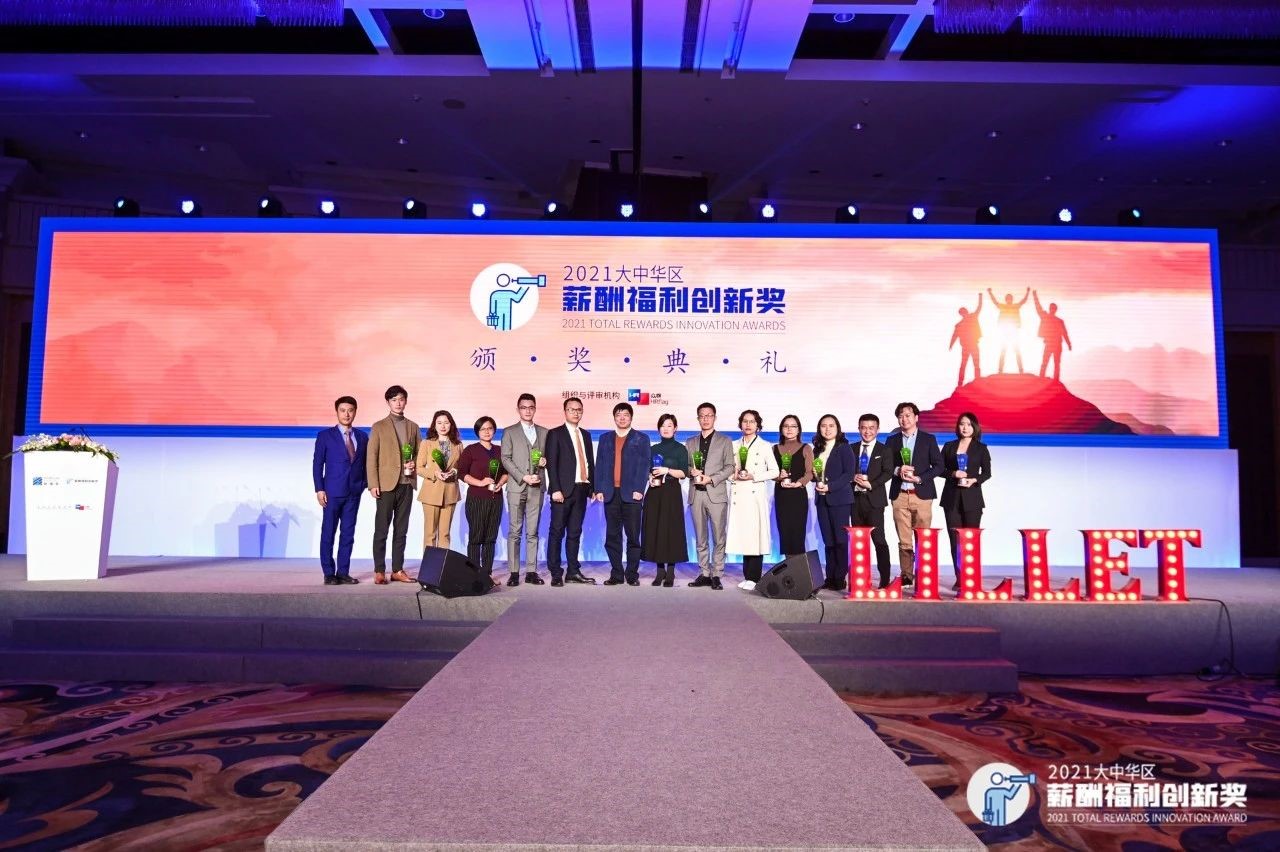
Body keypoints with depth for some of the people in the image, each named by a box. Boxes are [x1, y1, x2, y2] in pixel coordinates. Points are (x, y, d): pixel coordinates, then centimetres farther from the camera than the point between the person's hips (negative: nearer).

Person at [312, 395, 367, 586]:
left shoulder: (362, 437, 9)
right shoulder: (325, 435, 1)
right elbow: (317, 464, -1)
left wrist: (363, 485, 2)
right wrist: (319, 489, -8)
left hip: (354, 493, 3)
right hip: (332, 492, -3)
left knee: (348, 534, 5)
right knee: (328, 533, 1)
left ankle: (343, 573, 12)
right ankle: (329, 573, 9)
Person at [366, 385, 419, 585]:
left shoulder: (413, 427, 14)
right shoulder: (379, 427, 4)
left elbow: (418, 454, 18)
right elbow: (371, 458, -1)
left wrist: (415, 465, -4)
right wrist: (373, 484, -10)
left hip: (406, 485, 3)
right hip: (386, 485, -3)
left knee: (401, 531, 7)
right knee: (381, 530, -2)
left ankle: (397, 570, 12)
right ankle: (379, 571, 4)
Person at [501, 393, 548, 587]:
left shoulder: (543, 432, 15)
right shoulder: (509, 432, 7)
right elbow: (506, 459, -1)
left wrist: (545, 461, -4)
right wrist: (523, 477, -10)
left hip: (536, 488, 2)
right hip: (516, 487, -2)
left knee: (532, 532, 4)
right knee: (514, 532, -2)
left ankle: (531, 571, 7)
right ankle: (514, 572, 1)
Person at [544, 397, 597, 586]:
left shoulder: (586, 435, 18)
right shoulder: (555, 434, 1)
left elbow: (590, 462, 18)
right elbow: (551, 463, -6)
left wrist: (592, 487, 9)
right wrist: (555, 489, -14)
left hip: (581, 490, 5)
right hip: (563, 491, -5)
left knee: (575, 532, 9)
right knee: (557, 532, -2)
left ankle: (574, 572, 14)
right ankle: (556, 574, 1)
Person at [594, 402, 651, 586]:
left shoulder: (641, 439, 7)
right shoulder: (605, 438, 15)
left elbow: (644, 466, 0)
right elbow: (599, 465, 11)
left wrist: (638, 490, -11)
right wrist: (599, 489, 1)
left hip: (631, 494, -3)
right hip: (610, 494, 3)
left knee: (633, 536, -1)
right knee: (612, 536, 4)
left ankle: (632, 574, 6)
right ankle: (616, 574, 11)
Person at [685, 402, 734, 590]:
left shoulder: (725, 441, 8)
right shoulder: (690, 442, 17)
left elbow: (729, 467, 1)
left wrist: (711, 478, -11)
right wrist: (691, 471, -7)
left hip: (716, 494, -3)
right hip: (696, 495, 3)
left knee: (718, 538, -5)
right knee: (700, 539, 6)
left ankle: (716, 575, 0)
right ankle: (704, 574, 12)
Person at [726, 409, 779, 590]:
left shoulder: (765, 446, 6)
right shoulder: (734, 445, 15)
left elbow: (774, 471, 2)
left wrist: (754, 476, -9)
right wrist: (734, 476, -4)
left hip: (756, 494, -3)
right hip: (738, 494, 3)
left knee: (755, 534, -9)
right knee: (742, 534, 1)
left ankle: (753, 577, -5)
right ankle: (747, 576, 7)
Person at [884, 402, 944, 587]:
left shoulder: (928, 439, 7)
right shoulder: (892, 441, 11)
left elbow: (938, 466, 2)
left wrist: (919, 478, -10)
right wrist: (898, 470, -12)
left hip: (922, 494, -1)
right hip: (899, 496, 1)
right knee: (904, 541, 1)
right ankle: (906, 576, 7)